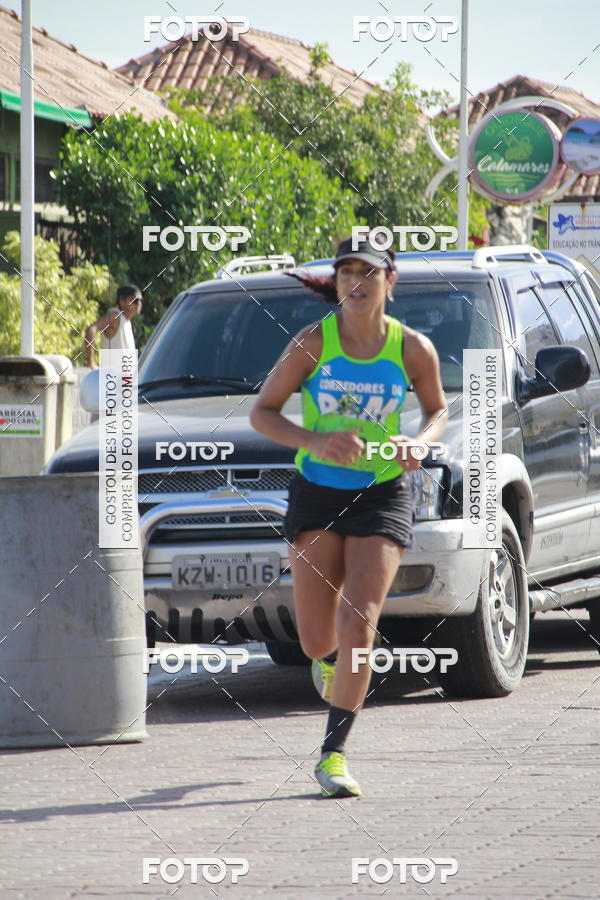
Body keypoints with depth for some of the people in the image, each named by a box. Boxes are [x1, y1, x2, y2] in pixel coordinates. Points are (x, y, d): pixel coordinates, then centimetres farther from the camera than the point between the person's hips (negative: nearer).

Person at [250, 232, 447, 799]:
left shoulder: (413, 349, -5)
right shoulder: (313, 342, -8)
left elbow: (438, 411, 11)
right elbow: (261, 412, -3)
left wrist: (418, 444, -11)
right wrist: (316, 441, -21)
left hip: (382, 496, -1)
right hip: (316, 494, 1)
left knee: (357, 630, -14)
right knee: (317, 640, 3)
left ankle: (333, 754, -1)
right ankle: (333, 660, 43)